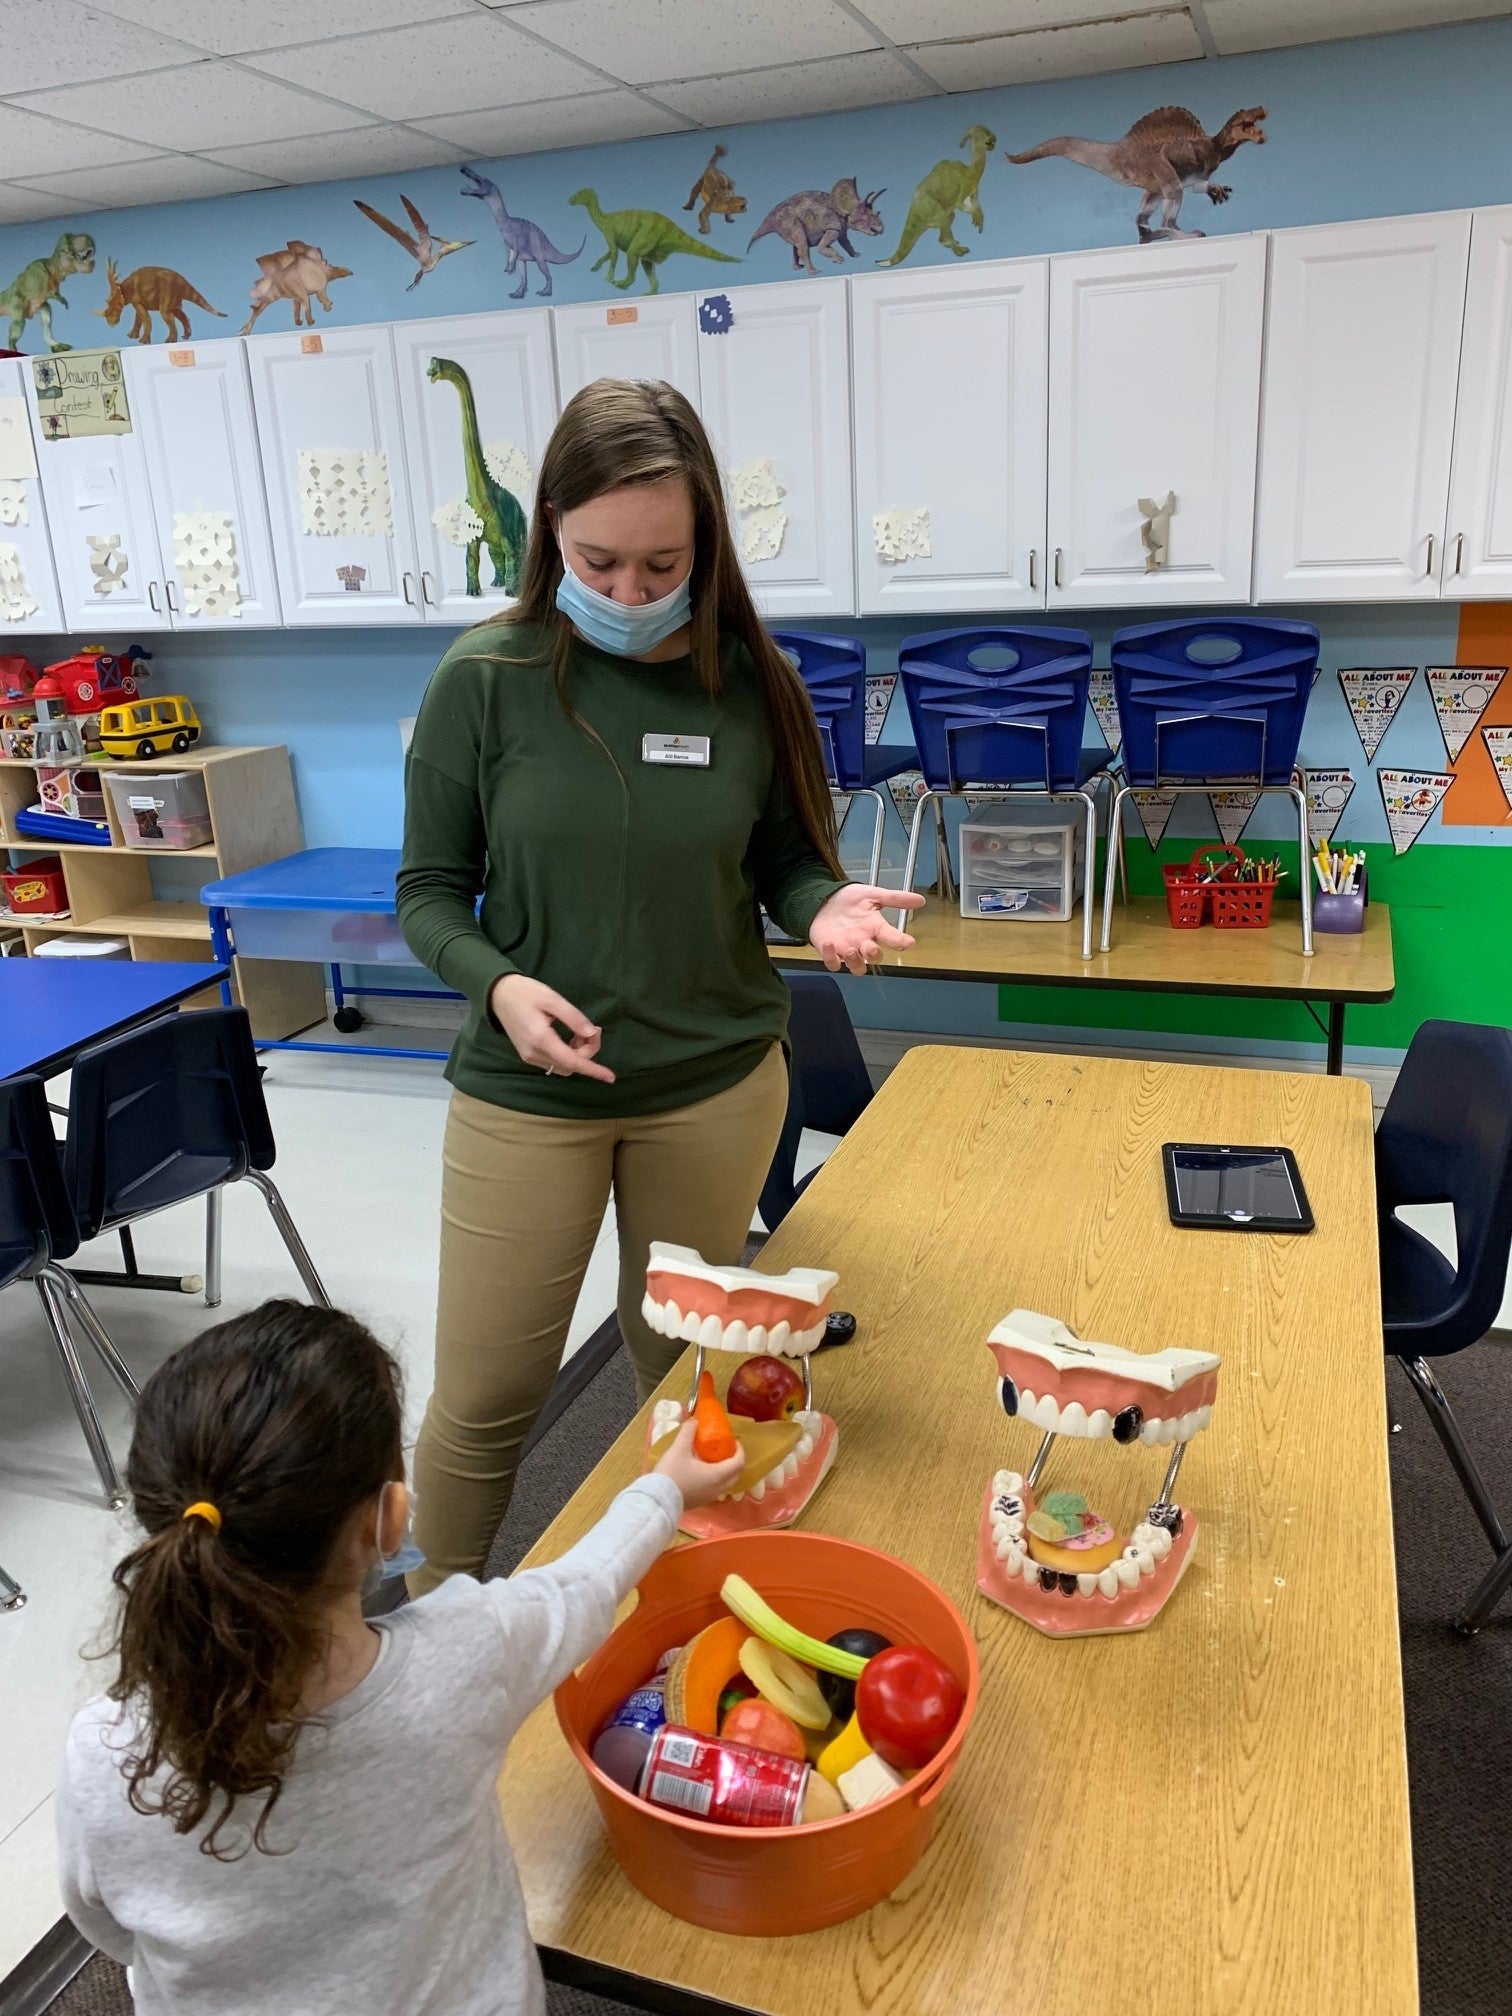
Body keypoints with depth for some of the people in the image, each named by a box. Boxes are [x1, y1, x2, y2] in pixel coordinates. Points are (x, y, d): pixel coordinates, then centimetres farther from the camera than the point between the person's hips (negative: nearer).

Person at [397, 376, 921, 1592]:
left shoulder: (751, 684, -5)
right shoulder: (488, 681, -9)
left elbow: (788, 864, 5)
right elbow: (430, 894, -3)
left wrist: (827, 910, -18)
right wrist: (498, 985, -22)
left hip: (717, 1083, 2)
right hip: (527, 1092, -1)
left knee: (687, 1368, 18)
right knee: (485, 1395, 8)